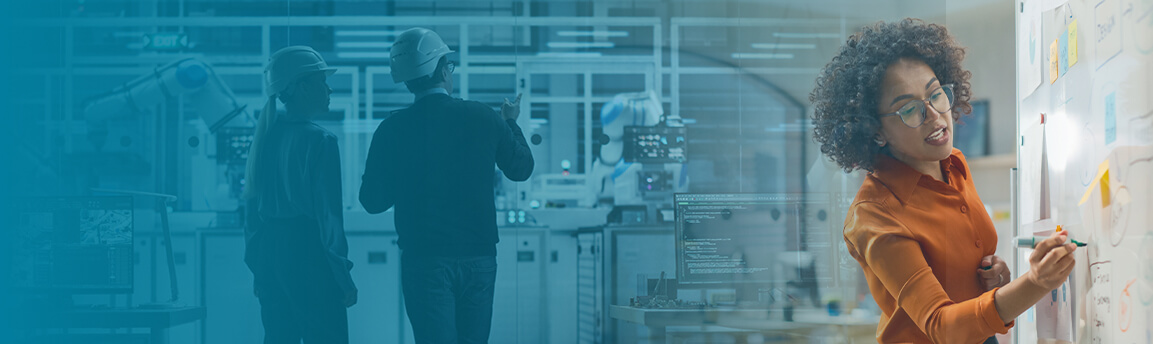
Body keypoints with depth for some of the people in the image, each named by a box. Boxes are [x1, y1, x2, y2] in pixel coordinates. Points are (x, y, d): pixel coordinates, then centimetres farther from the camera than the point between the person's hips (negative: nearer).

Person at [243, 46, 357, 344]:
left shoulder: (265, 137, 8)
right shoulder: (318, 140, -13)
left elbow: (251, 203, 13)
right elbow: (328, 212, -14)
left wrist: (258, 268, 20)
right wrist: (344, 277, -9)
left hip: (268, 252, 8)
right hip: (308, 254, -7)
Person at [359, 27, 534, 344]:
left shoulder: (393, 129, -6)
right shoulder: (484, 118, -3)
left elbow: (373, 202, 0)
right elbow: (521, 169, 14)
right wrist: (511, 122, 30)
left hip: (424, 261, -2)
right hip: (479, 257, 2)